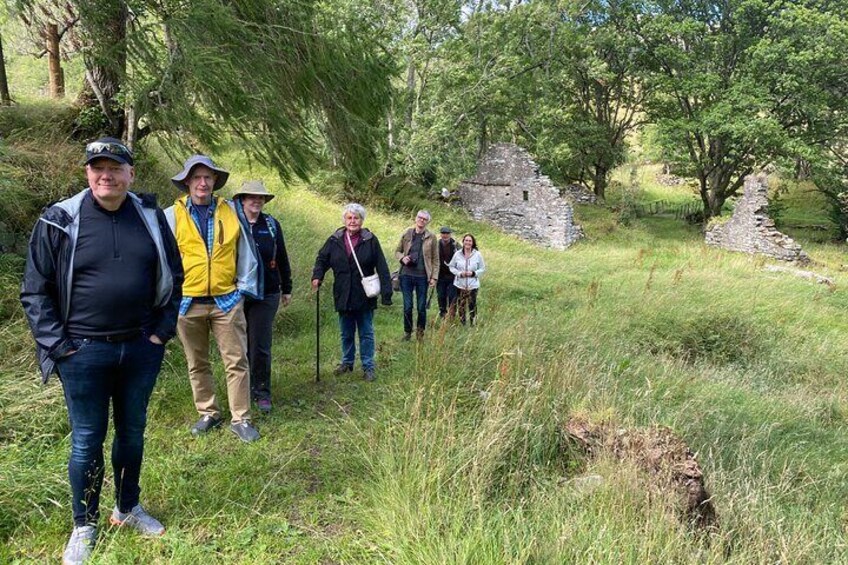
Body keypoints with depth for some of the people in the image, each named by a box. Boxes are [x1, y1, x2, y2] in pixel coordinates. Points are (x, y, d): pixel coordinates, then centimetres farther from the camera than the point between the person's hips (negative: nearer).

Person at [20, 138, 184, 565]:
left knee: (132, 432, 17)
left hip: (141, 349, 3)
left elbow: (173, 277, 10)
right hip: (83, 353, -2)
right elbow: (35, 291, -2)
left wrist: (162, 331, 3)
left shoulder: (151, 218, 1)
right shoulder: (59, 221, -6)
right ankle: (84, 527, 28)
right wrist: (57, 344, -8)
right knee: (86, 440, 9)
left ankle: (127, 508, 37)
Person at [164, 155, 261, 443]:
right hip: (188, 302, 1)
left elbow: (246, 251, 8)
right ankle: (208, 414, 28)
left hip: (227, 299, 0)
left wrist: (244, 286, 6)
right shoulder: (173, 215, -1)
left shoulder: (231, 211, 2)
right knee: (197, 364, 12)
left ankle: (240, 419, 11)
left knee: (237, 361, 1)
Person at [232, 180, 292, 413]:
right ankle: (244, 389, 24)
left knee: (260, 346, -1)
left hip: (266, 295, 0)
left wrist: (287, 289, 12)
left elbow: (282, 259, 11)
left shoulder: (272, 224, 5)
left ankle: (262, 393, 10)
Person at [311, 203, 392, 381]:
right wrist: (317, 276, -14)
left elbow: (381, 267, -10)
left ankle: (368, 367, 17)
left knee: (366, 334, 8)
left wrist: (386, 292, -14)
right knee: (346, 334, 17)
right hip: (343, 297, 2)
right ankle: (347, 362, 33)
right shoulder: (334, 240, -1)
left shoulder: (371, 240, -8)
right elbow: (322, 259, 5)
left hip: (365, 297, -2)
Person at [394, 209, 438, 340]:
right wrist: (402, 258, -9)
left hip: (422, 276, -1)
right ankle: (407, 332, 19)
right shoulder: (406, 234, 5)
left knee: (421, 307, 6)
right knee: (407, 306, 5)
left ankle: (420, 332, 22)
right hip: (406, 275, 1)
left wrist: (434, 277, -3)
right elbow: (397, 251, 14)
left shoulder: (431, 237, 1)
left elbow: (435, 259, 3)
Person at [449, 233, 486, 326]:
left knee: (472, 306, -5)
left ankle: (473, 324, 8)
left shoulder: (477, 254, -3)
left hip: (473, 285, -1)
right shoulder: (457, 254, -2)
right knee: (461, 306, 6)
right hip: (460, 284, 1)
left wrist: (473, 273, -13)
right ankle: (462, 324, 21)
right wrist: (459, 273, -11)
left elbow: (482, 268, 5)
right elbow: (452, 267, 6)